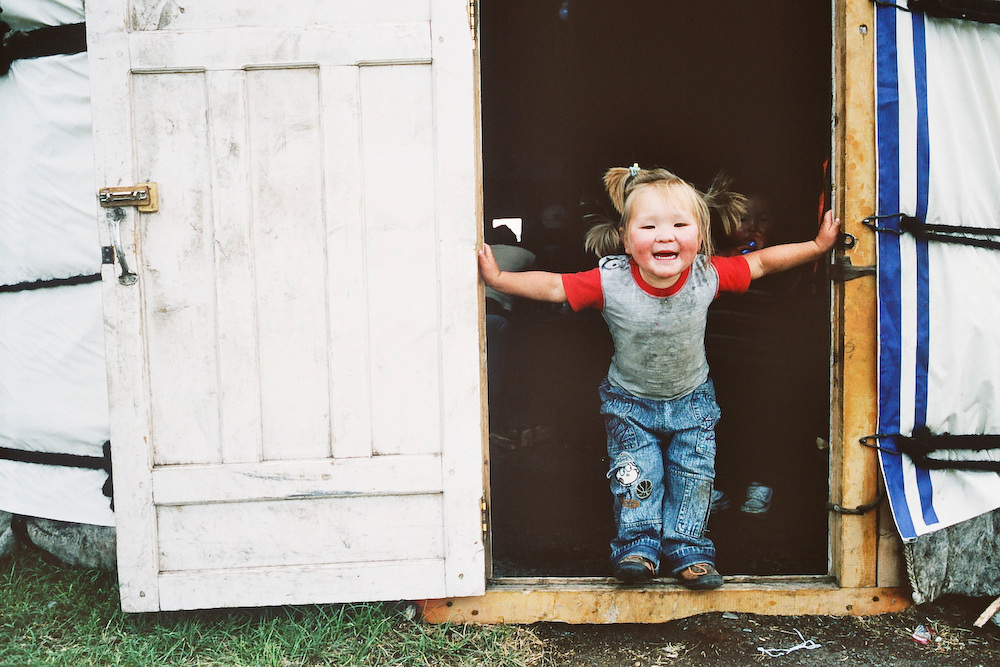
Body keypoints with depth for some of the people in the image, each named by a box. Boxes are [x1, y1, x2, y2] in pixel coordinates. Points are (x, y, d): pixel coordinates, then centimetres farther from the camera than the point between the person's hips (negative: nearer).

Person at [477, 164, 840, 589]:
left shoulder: (708, 275, -23)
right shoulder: (610, 282, -29)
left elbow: (762, 262, -9)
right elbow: (552, 286, -23)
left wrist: (817, 246, -7)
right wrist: (498, 278, -32)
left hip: (691, 398, 2)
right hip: (629, 400, -1)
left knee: (693, 474, 4)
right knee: (635, 474, -4)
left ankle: (686, 548, 21)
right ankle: (637, 545, 16)